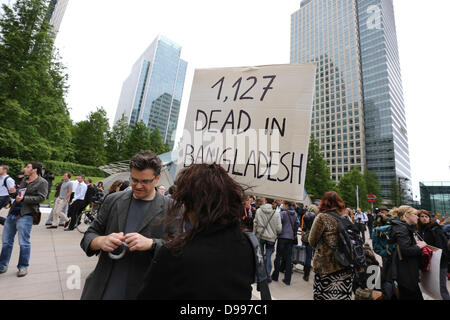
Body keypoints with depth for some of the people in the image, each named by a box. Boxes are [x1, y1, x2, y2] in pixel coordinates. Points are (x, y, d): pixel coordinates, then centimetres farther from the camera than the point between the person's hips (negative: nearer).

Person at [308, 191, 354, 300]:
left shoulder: (322, 217, -12)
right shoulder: (346, 217, 4)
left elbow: (312, 241, -7)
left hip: (326, 266, -5)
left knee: (325, 295, 7)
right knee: (344, 294, 14)